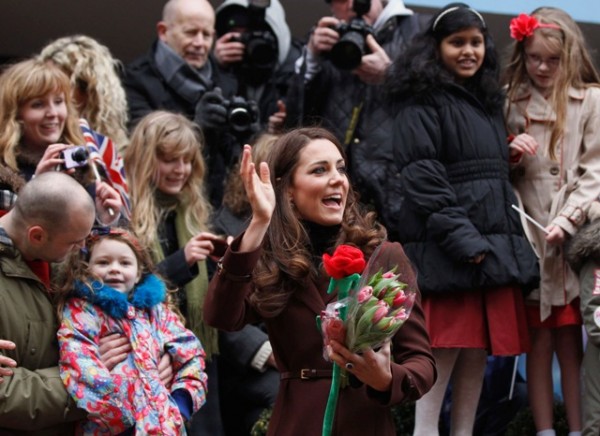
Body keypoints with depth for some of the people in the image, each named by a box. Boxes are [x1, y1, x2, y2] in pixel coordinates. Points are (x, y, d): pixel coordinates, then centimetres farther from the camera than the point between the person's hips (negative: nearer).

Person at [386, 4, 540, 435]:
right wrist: (461, 236, -20)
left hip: (495, 244, 8)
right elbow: (421, 176, -13)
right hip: (447, 248, -8)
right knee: (445, 348, -11)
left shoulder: (487, 100, 21)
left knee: (479, 349, 5)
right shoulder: (422, 101, -4)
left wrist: (511, 240, 15)